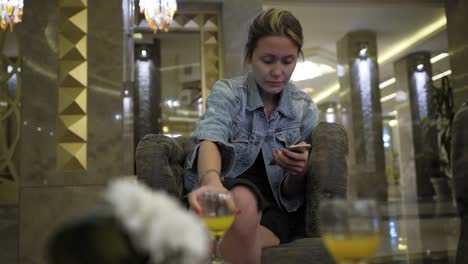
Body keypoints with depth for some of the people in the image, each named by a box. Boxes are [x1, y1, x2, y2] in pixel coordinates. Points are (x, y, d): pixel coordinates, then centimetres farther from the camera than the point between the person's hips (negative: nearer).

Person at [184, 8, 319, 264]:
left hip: (272, 211, 1)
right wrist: (212, 182, -50)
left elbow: (291, 193, 6)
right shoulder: (226, 92, -4)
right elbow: (211, 139, -27)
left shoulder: (306, 110, 2)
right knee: (242, 200, -36)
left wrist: (298, 172, -18)